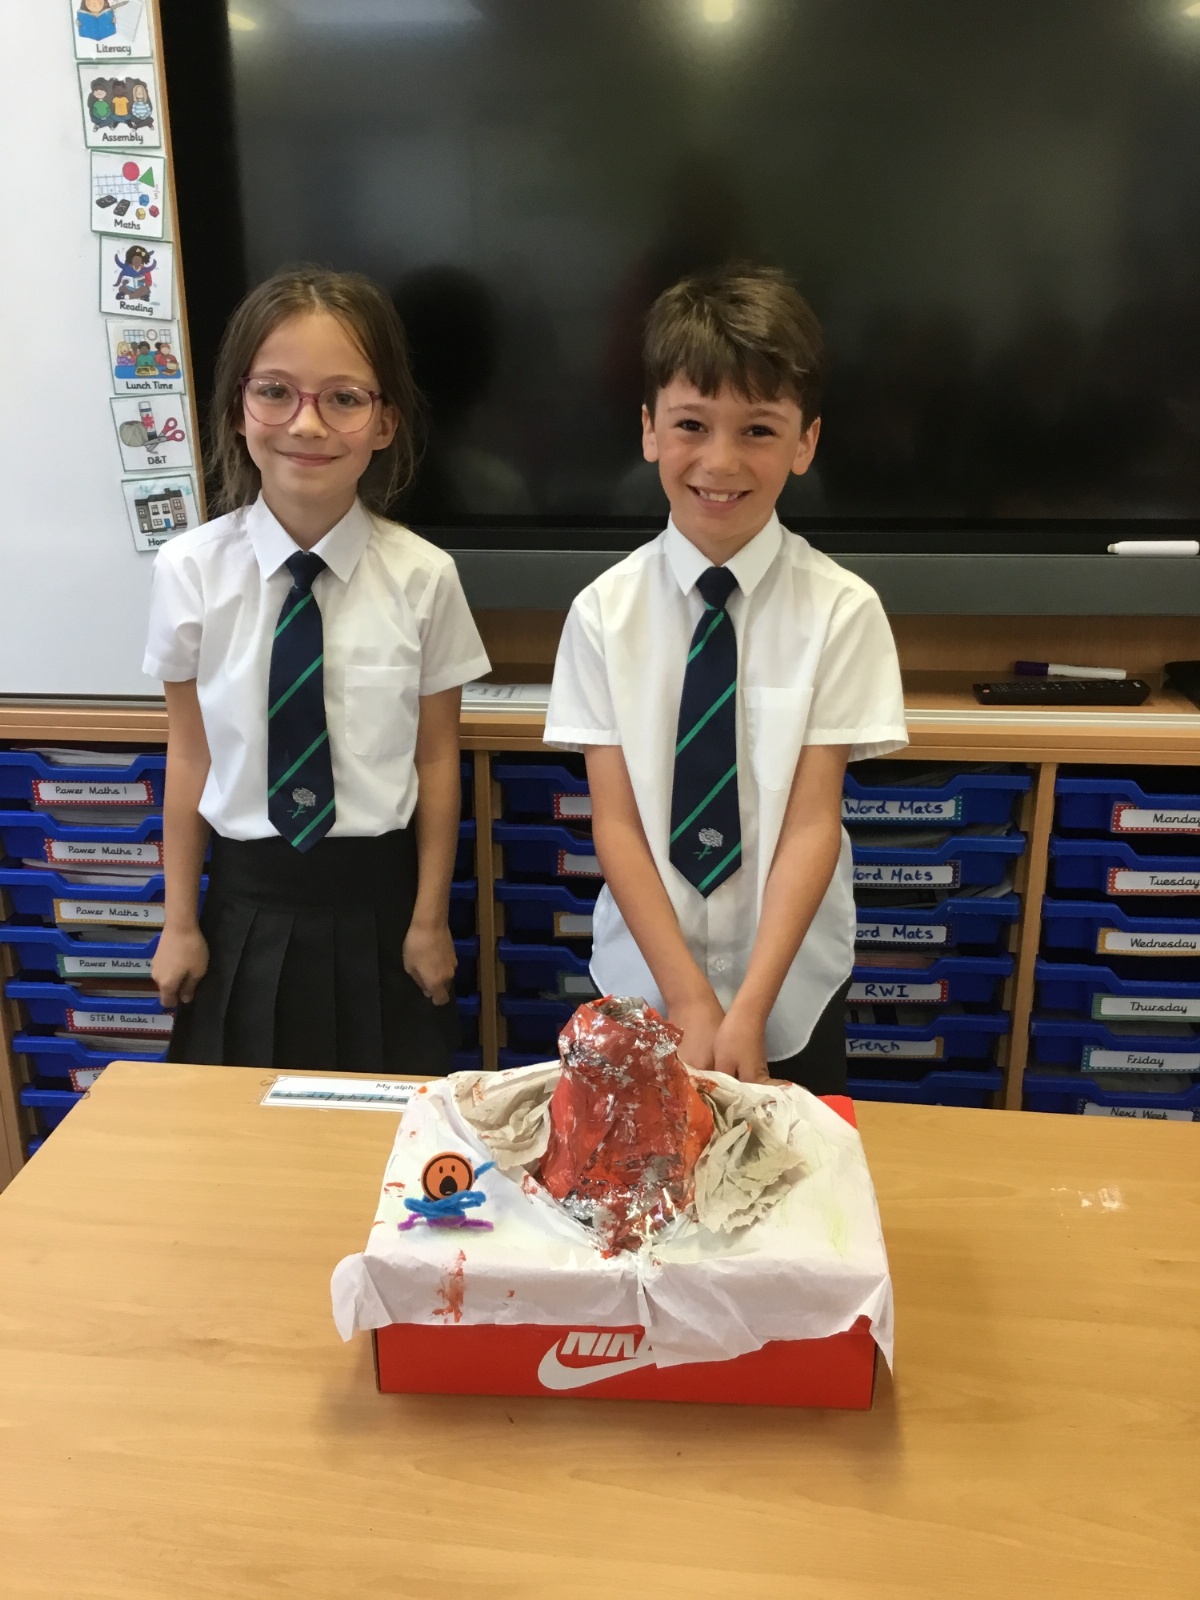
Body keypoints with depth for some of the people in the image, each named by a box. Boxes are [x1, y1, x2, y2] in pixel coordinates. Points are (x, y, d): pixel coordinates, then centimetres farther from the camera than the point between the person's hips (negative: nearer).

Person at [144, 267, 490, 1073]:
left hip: (377, 901, -1)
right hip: (248, 906, 1)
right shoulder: (192, 569, -8)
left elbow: (436, 759, -4)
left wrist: (429, 921, 1)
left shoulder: (423, 576, -11)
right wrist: (180, 923, 5)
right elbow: (189, 755, -1)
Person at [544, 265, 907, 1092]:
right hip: (643, 980, 1)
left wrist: (748, 1010, -19)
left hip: (792, 989, -1)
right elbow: (616, 822, -9)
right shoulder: (606, 610, -8)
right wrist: (691, 1000, -15)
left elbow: (812, 823, -13)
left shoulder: (841, 611, -12)